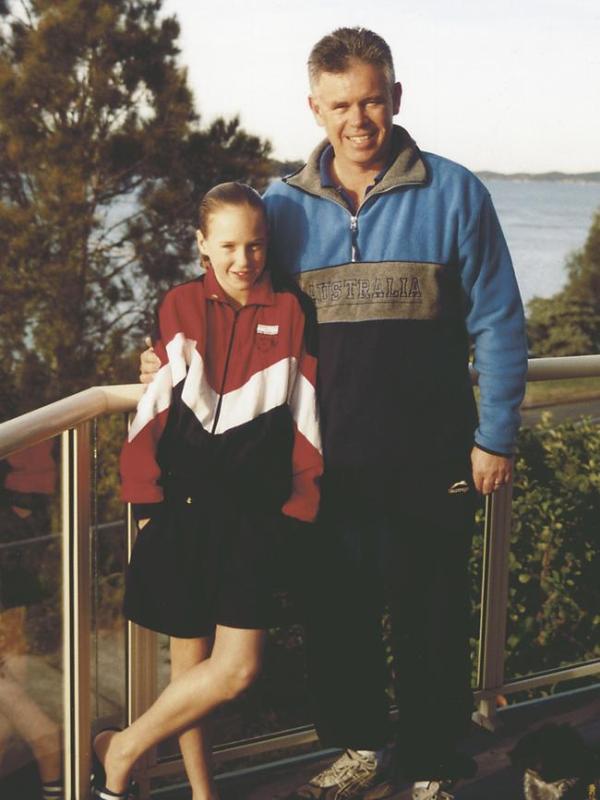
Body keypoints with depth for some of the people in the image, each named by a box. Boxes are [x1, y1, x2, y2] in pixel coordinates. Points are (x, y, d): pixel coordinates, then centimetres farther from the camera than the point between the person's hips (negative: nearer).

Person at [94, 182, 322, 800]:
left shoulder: (288, 314, 4)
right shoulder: (180, 308, 5)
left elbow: (305, 419, 5)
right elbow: (157, 408, 6)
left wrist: (298, 508, 2)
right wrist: (147, 503, 2)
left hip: (253, 511, 0)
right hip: (183, 506, 0)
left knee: (238, 666, -6)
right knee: (190, 657, 7)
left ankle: (123, 748, 14)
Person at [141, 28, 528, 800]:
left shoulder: (453, 194, -3)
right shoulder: (284, 207, 4)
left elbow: (497, 326, 0)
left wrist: (494, 439, -3)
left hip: (426, 464, -3)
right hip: (324, 466, 3)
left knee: (428, 623, 8)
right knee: (333, 617, 14)